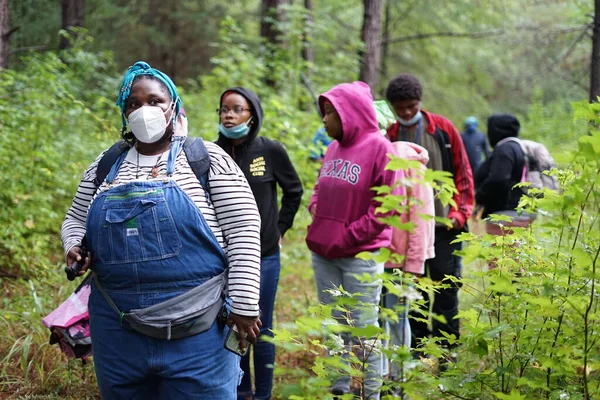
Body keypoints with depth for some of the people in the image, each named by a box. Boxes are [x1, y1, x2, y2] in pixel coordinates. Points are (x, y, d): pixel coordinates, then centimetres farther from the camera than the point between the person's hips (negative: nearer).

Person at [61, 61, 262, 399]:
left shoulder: (207, 158, -2)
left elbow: (244, 231, -6)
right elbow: (75, 220, 24)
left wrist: (244, 306, -11)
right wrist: (75, 248, 0)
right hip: (119, 330, 4)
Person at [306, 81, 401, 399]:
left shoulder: (379, 149, -10)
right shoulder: (334, 148, 10)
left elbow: (386, 207, -14)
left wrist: (346, 237, -12)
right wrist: (315, 206, 2)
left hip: (360, 256, -7)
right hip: (323, 254, 7)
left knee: (363, 328, 0)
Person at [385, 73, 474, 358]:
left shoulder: (443, 129, 1)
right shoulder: (389, 137, 4)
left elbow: (462, 172, 3)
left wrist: (460, 211, -3)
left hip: (443, 223, -1)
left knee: (446, 286, 2)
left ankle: (446, 349, 11)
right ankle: (418, 349, 15)